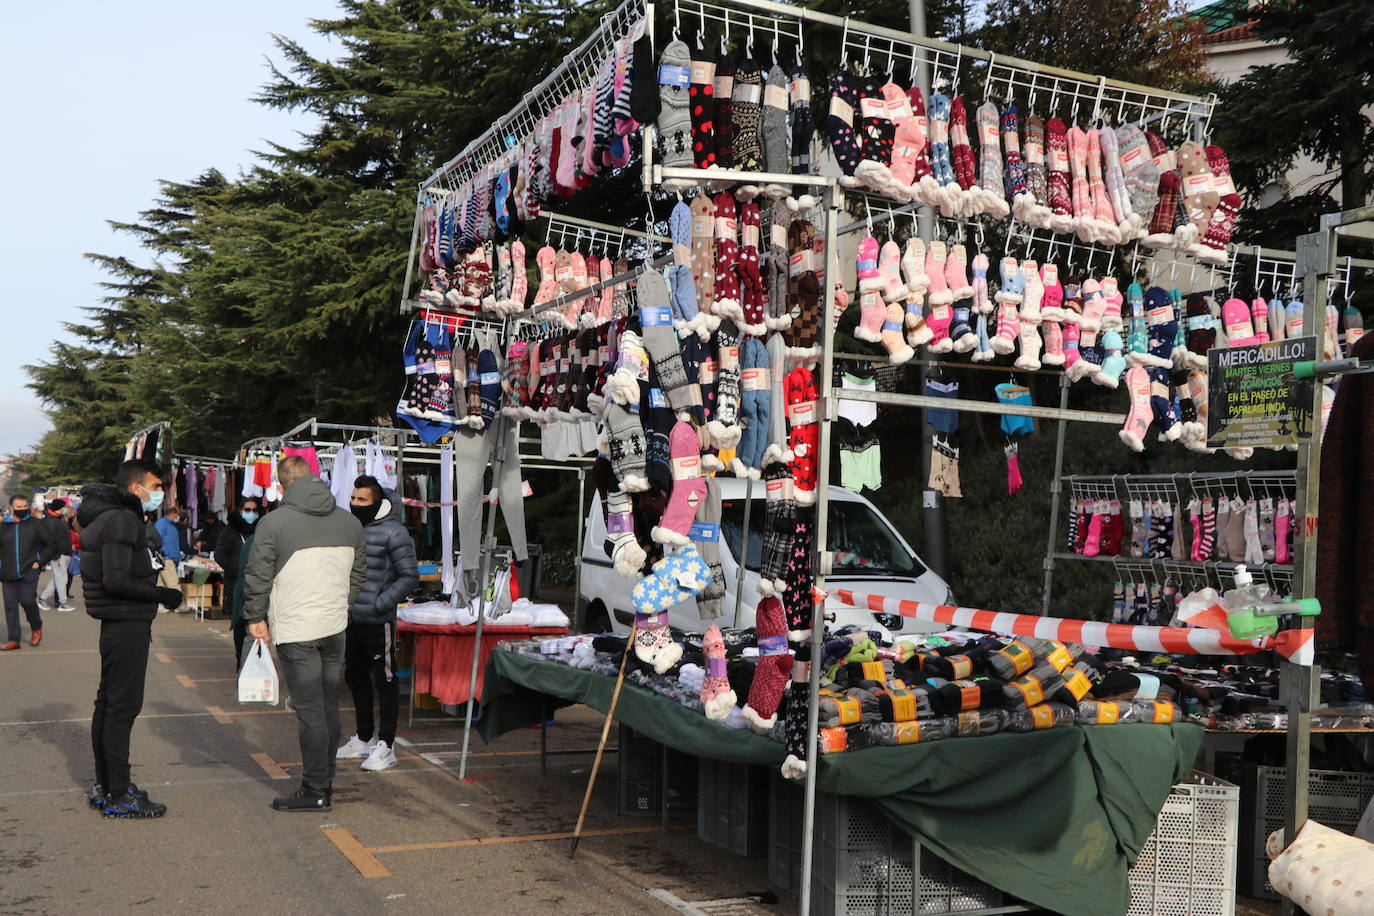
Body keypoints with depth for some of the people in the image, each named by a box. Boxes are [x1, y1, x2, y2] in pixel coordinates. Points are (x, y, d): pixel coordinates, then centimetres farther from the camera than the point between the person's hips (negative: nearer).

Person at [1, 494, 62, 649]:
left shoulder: (35, 523, 3)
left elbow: (51, 545, 5)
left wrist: (40, 562, -3)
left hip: (29, 571, -3)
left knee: (27, 600, -13)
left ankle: (36, 627, 16)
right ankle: (14, 639, 11)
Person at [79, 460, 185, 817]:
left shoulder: (109, 518, 16)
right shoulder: (122, 521, -16)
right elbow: (116, 580, -24)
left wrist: (156, 588, 11)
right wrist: (162, 595, -16)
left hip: (116, 627, 11)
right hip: (127, 628, -11)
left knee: (108, 706, 15)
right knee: (123, 708, -7)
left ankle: (105, 786, 26)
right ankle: (119, 797, -2)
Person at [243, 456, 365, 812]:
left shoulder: (274, 523, -8)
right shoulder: (349, 521, 9)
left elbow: (257, 577, -5)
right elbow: (359, 574, 18)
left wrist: (255, 617, 8)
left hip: (295, 631, -6)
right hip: (336, 627, 6)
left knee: (309, 710, -4)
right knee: (329, 706, 13)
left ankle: (315, 790, 0)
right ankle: (325, 780, 22)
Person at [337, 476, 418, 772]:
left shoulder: (393, 532, -10)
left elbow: (409, 577, -10)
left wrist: (379, 604, -18)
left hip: (379, 622, -8)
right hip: (351, 620, 8)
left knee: (385, 681, -2)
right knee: (355, 678, 17)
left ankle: (385, 746, 5)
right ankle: (364, 739, 30)